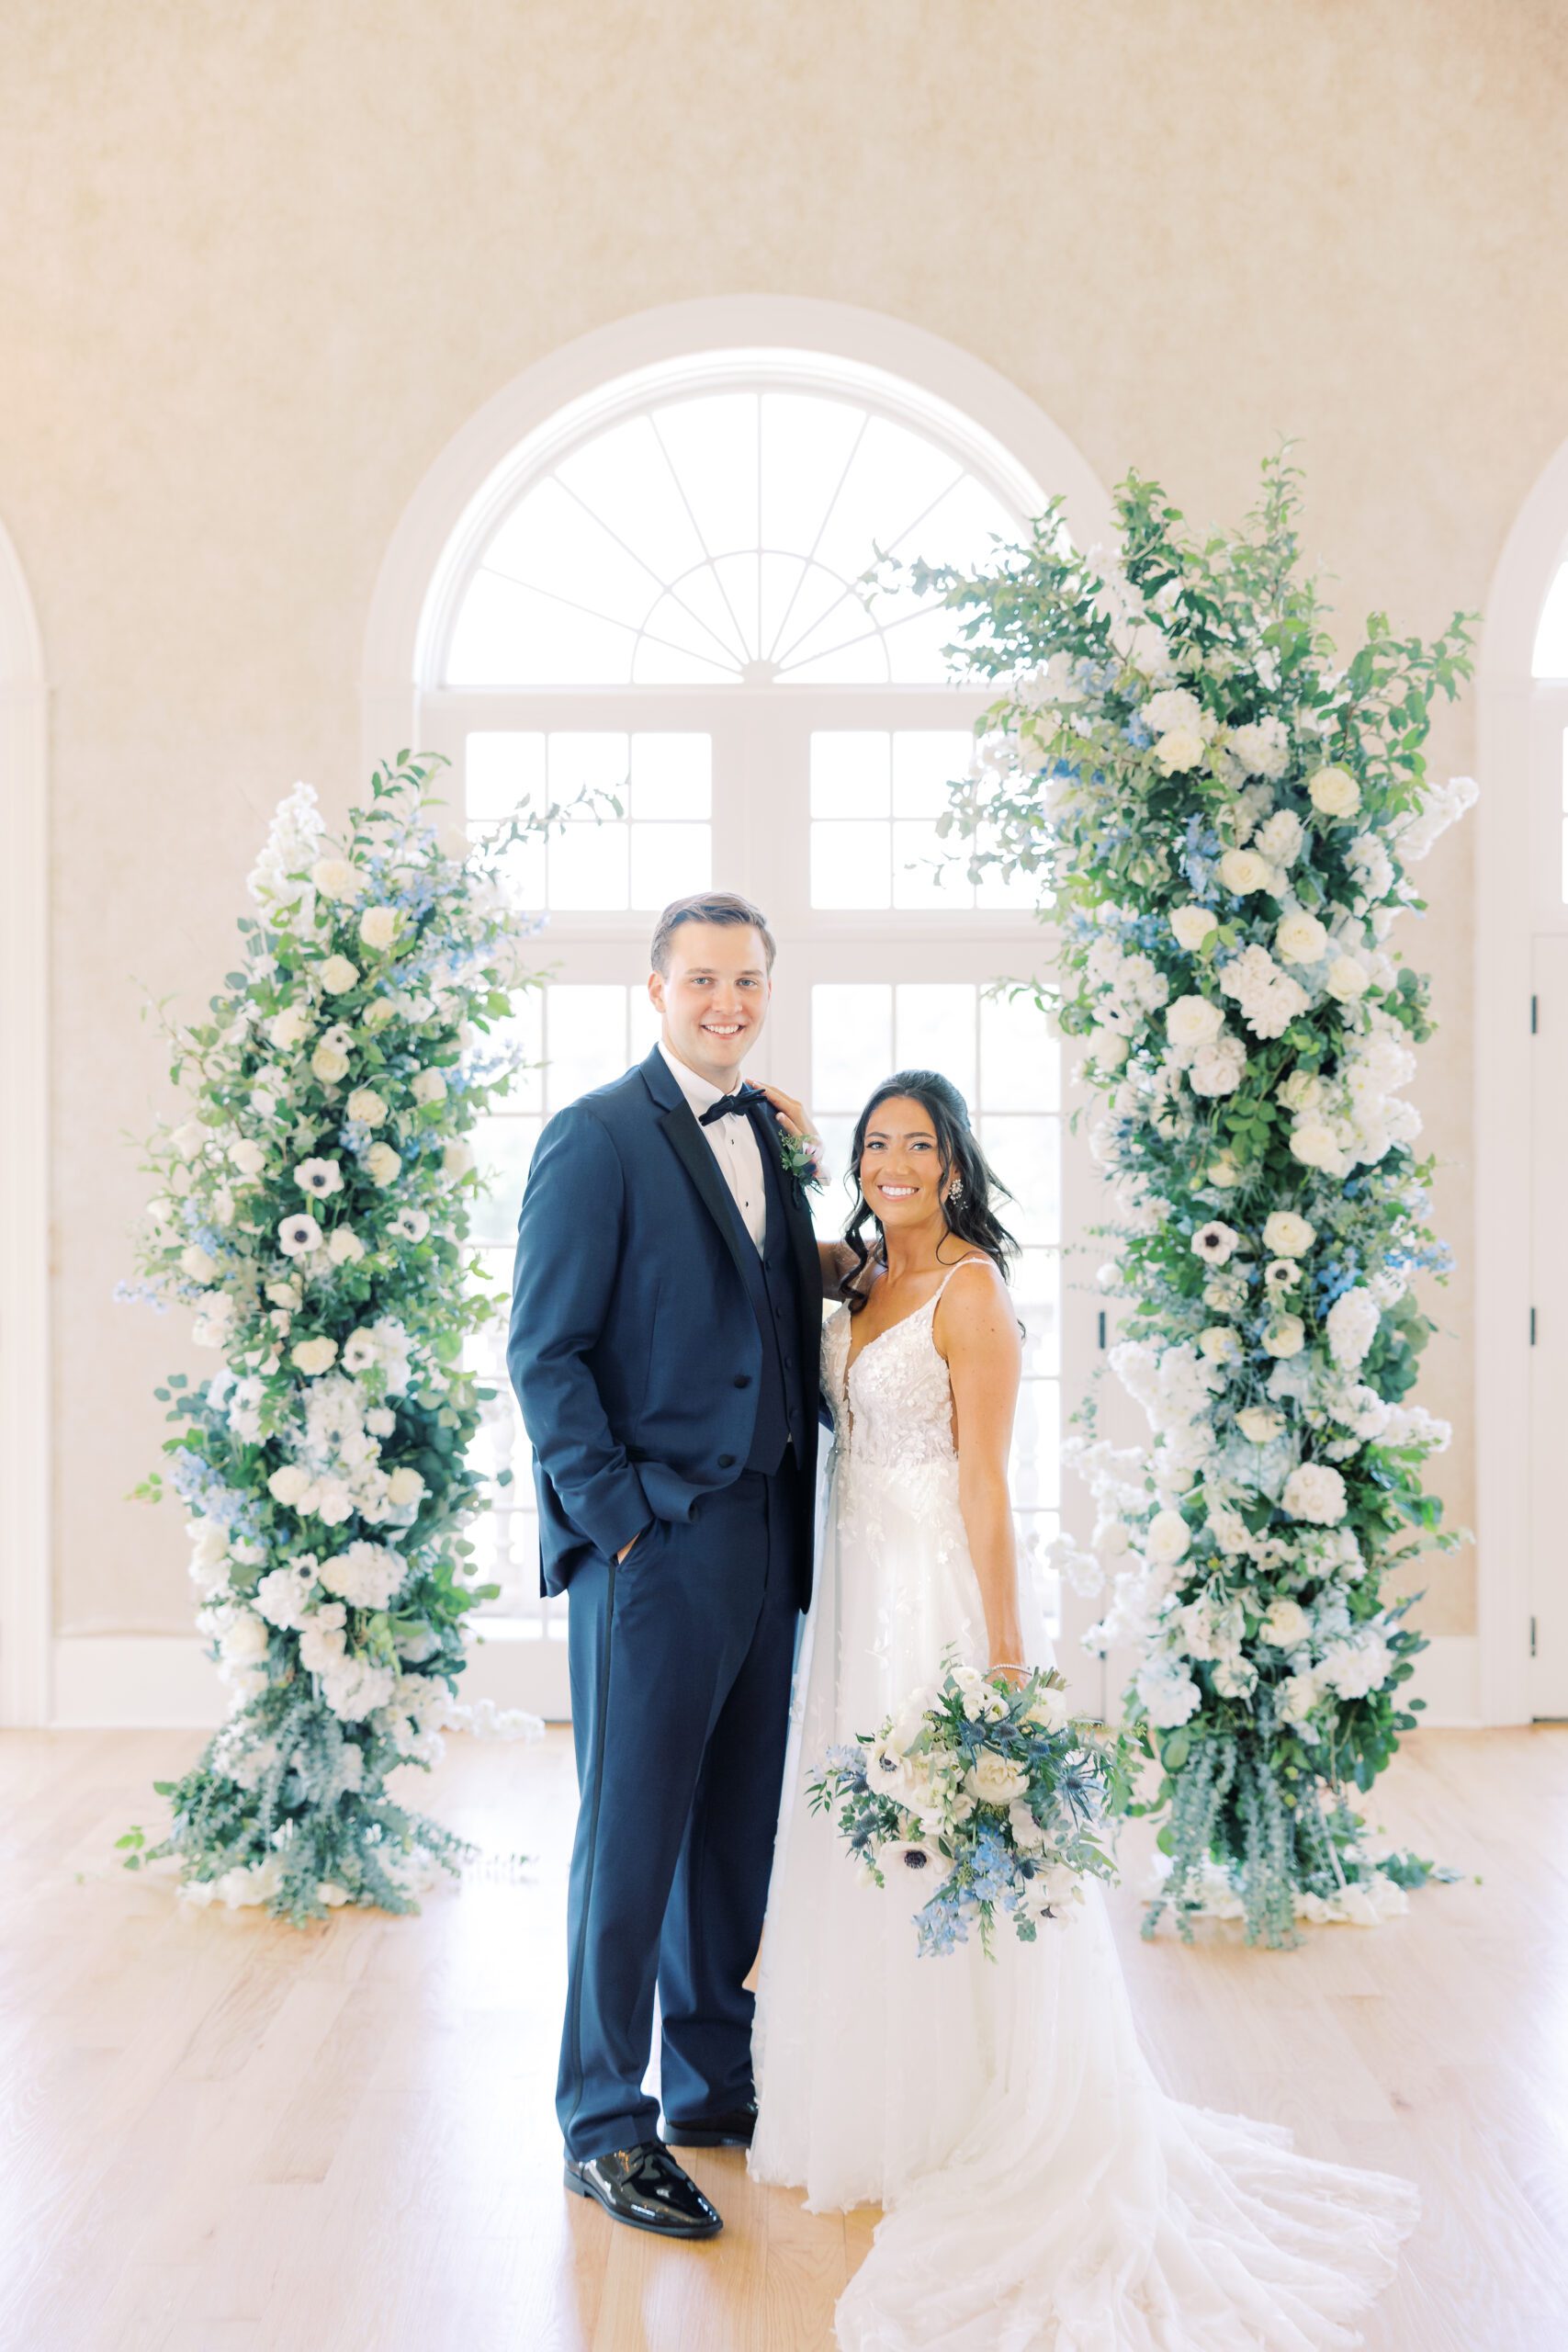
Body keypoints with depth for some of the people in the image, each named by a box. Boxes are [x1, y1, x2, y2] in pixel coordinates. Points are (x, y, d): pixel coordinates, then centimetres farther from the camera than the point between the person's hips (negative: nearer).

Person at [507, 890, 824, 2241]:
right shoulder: (598, 1139, -8)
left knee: (735, 1830, 15)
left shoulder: (768, 1137, 13)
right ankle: (605, 2129, 13)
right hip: (655, 1546, -7)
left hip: (763, 1540, 7)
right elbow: (545, 1353, -11)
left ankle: (714, 2087, 30)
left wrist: (801, 1513, 7)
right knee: (631, 1836, 1)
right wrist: (619, 1520, -15)